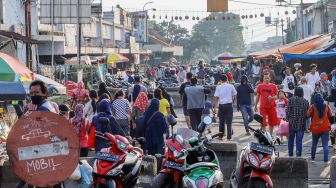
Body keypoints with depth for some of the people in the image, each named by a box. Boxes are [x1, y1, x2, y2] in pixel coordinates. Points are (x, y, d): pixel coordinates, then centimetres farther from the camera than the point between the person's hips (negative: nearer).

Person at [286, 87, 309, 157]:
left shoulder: (291, 100, -7)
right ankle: (298, 156, 0)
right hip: (301, 125, 1)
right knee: (299, 141, 2)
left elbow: (287, 111, -8)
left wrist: (288, 118, 9)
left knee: (291, 140, 14)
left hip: (292, 123, 0)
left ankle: (290, 155, 21)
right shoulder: (306, 101, -1)